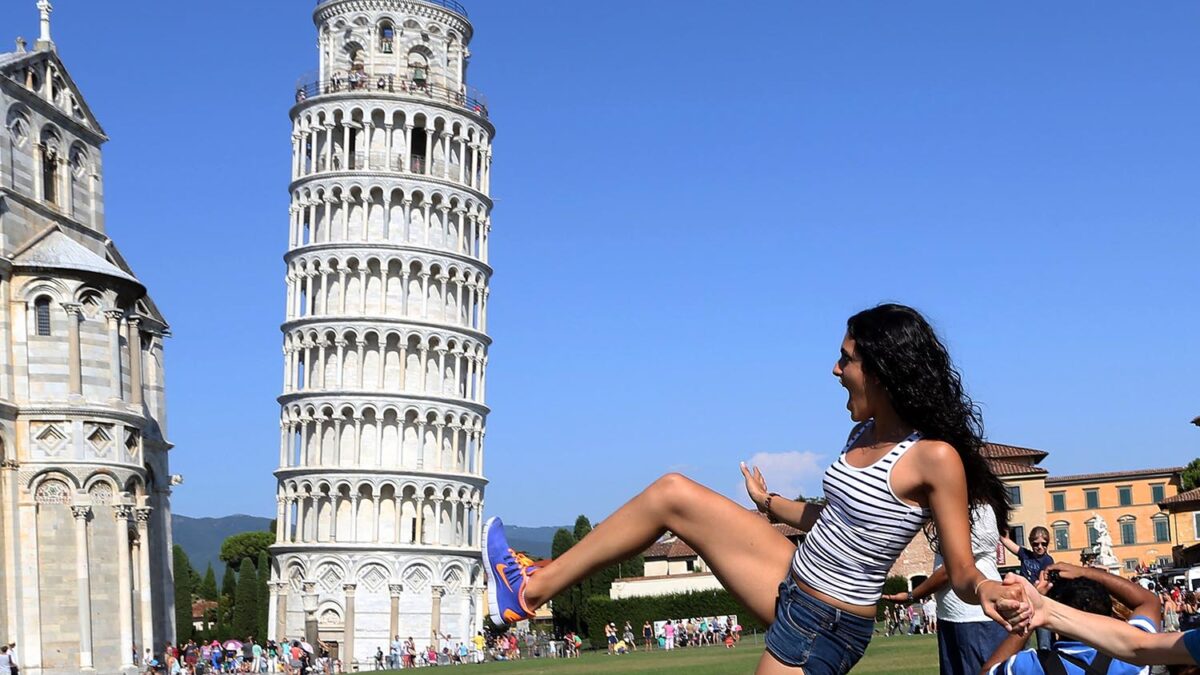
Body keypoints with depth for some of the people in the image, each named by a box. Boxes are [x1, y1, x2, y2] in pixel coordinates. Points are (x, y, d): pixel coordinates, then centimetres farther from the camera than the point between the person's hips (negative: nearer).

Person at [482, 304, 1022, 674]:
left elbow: (961, 571, -16)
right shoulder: (865, 433, 5)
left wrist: (984, 588, -40)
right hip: (792, 585, 9)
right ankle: (535, 586, 11)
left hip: (823, 629, -9)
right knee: (674, 494, 5)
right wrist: (769, 503, 36)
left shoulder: (936, 459, -20)